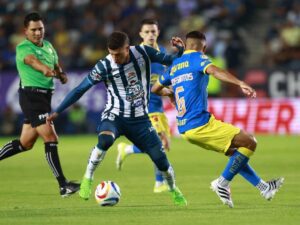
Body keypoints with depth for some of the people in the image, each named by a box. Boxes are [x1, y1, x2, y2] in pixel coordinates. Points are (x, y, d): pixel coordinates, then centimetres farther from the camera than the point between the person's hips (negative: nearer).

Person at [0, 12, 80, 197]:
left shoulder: (48, 46, 15)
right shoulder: (23, 48, -11)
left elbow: (56, 65, 20)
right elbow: (32, 60, -32)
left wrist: (61, 75, -5)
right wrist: (46, 69, -53)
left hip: (44, 97, 9)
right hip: (32, 96, -9)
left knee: (25, 143, 14)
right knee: (51, 138, -14)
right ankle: (63, 185, -14)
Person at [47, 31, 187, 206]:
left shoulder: (143, 53, -11)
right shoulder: (104, 67, -16)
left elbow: (172, 61, 2)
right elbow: (80, 89, -11)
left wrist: (180, 50, -20)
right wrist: (57, 112, -12)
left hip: (140, 118, 2)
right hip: (115, 115, -2)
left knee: (160, 157, -2)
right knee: (105, 140, -35)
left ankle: (174, 191, 26)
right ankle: (87, 179, -16)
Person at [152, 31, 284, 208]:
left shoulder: (174, 64, 18)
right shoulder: (197, 58, -3)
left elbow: (156, 89, 30)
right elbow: (214, 71, -26)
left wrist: (172, 94, 51)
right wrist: (241, 84, -38)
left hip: (185, 127, 9)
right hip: (200, 124, -9)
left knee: (234, 152, 20)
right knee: (249, 143, -5)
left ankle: (264, 187, 21)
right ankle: (223, 183, -6)